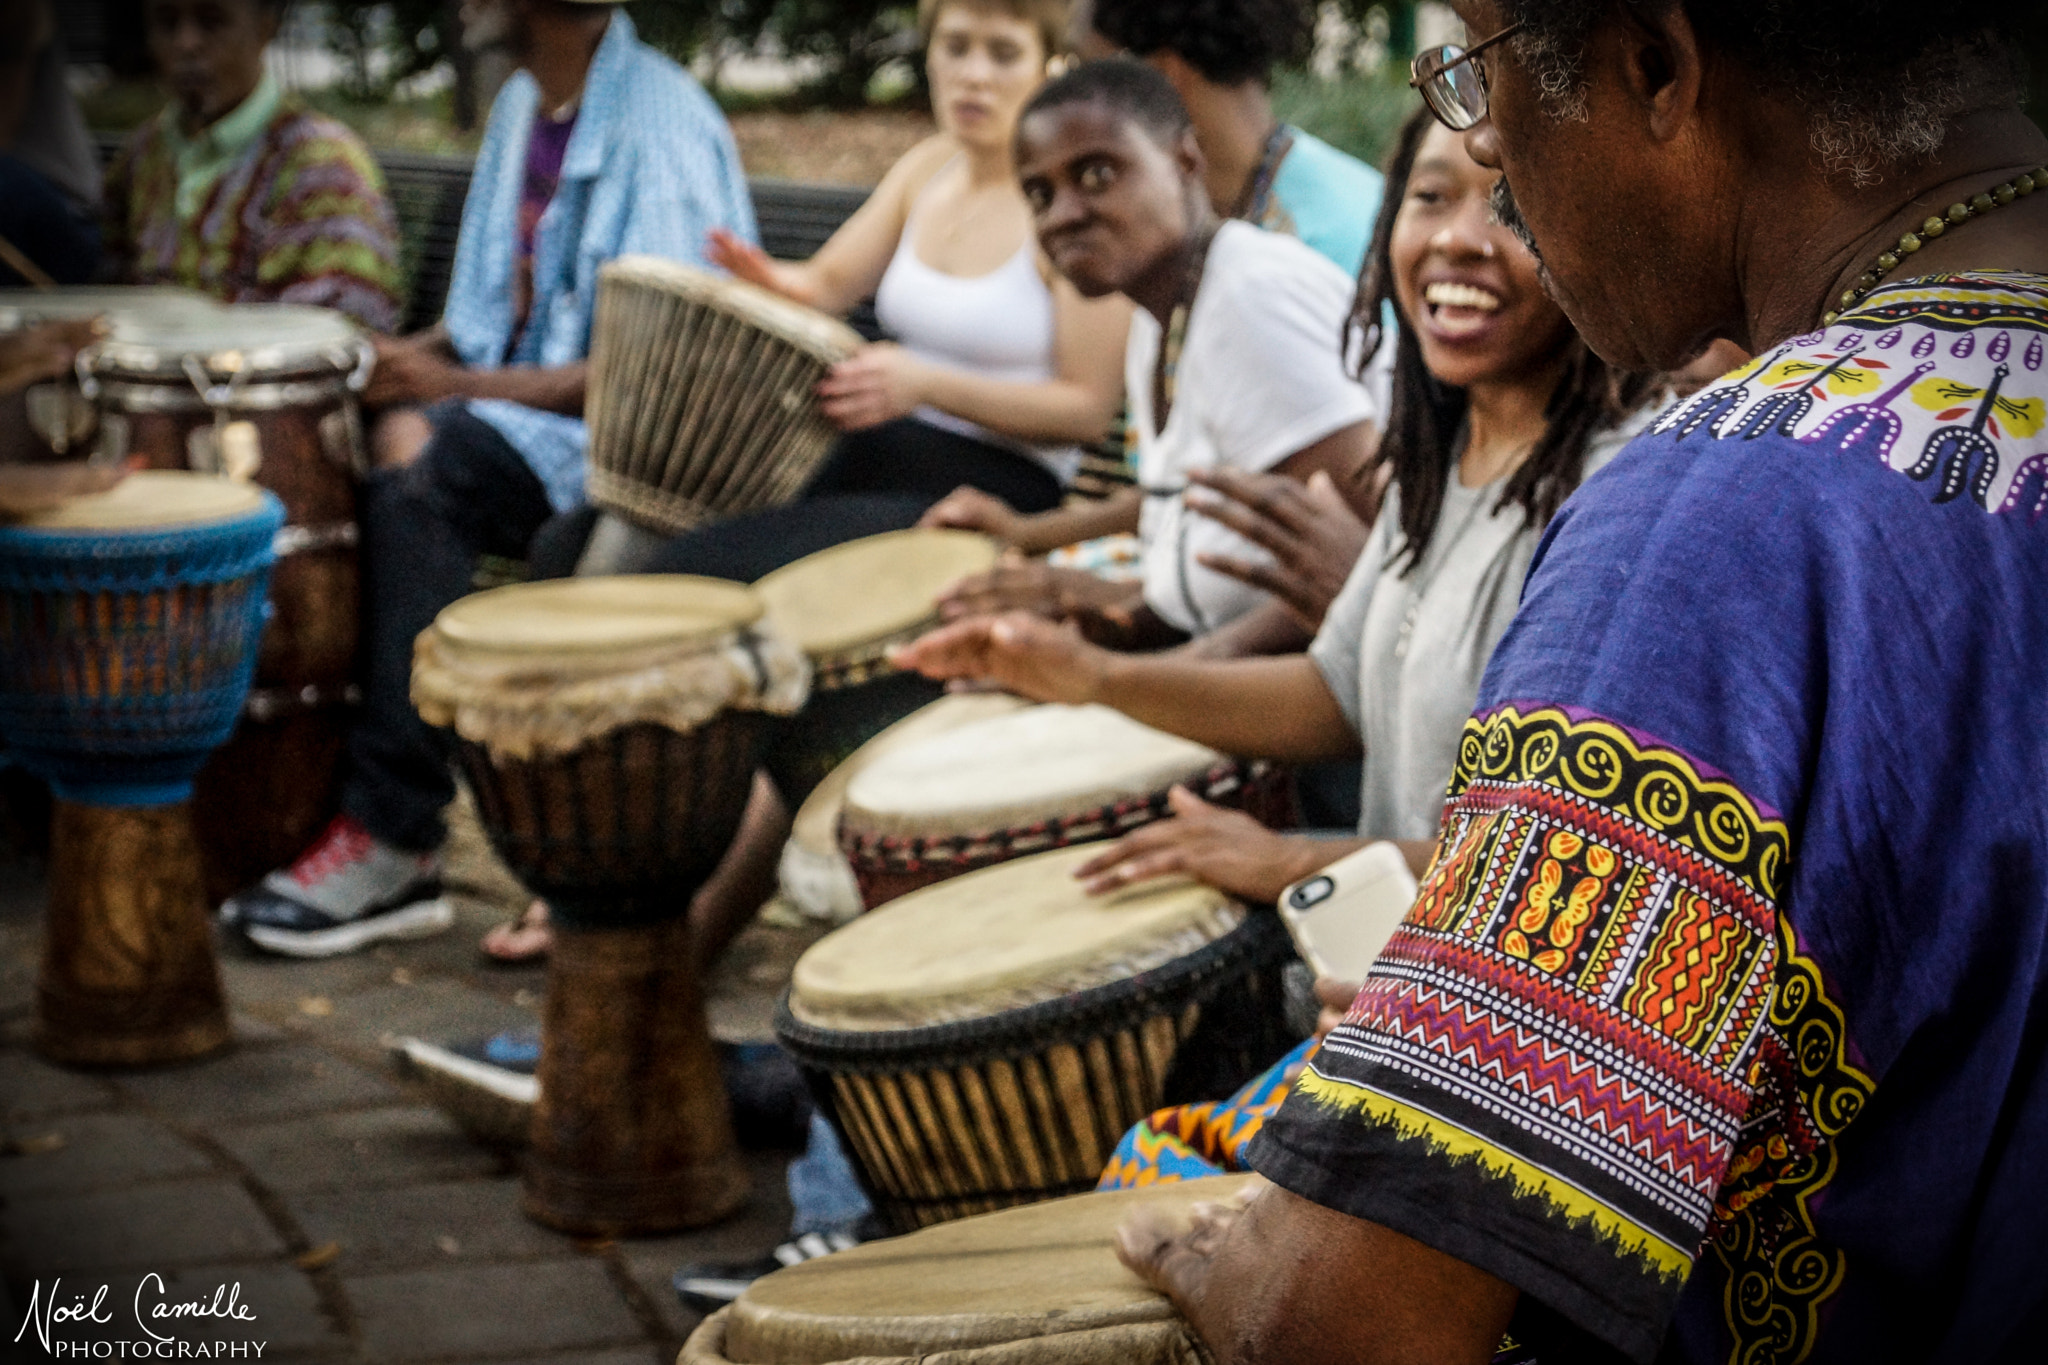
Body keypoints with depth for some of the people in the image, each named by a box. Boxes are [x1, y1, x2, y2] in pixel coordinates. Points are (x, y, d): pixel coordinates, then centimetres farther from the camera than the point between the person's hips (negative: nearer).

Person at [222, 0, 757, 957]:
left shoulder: (662, 125, -14)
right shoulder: (522, 107, 14)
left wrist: (453, 385, -20)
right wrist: (405, 362, -3)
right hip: (514, 418, 9)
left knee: (426, 465, -32)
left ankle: (392, 839, -27)